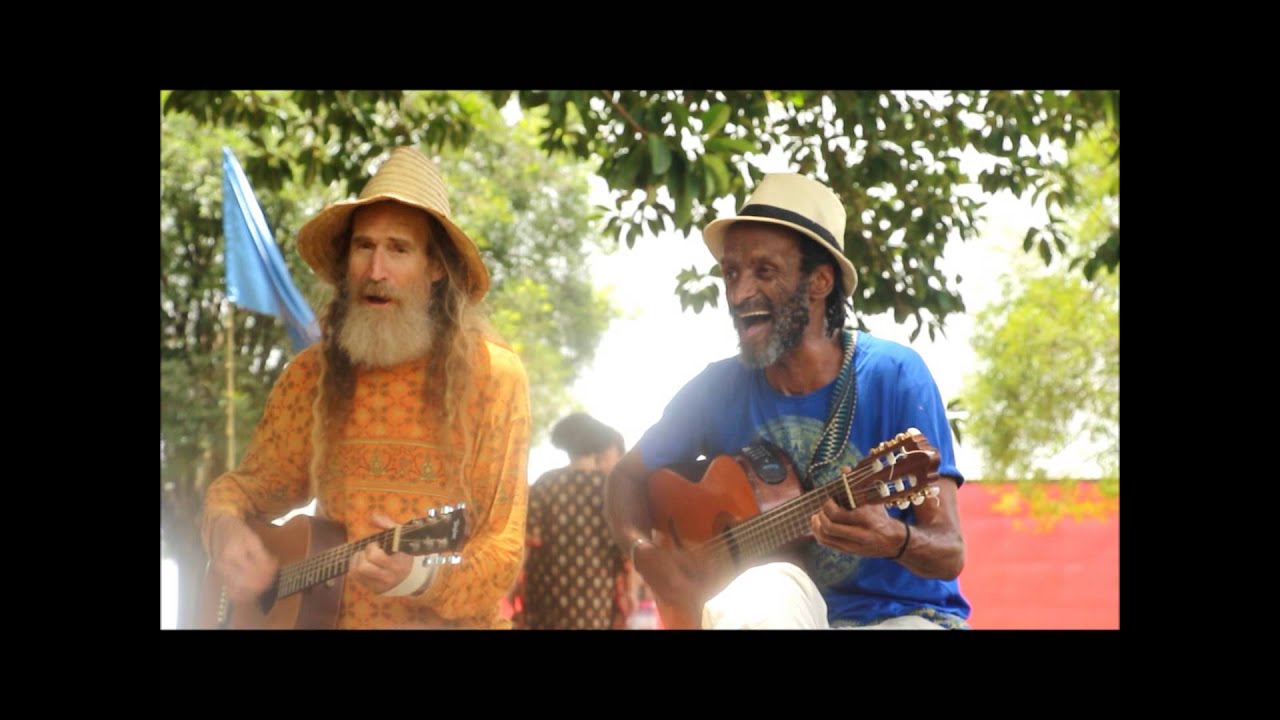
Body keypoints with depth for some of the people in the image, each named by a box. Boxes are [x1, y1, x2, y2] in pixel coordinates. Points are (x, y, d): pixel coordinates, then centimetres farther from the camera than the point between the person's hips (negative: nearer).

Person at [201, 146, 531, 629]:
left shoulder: (492, 376, -6)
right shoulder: (313, 373, 3)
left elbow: (503, 551, -8)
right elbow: (254, 482, 15)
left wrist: (420, 577, -26)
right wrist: (224, 527, -6)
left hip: (449, 620, -4)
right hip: (328, 615, 4)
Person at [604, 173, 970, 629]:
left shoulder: (892, 376, -10)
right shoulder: (721, 389, 0)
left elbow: (950, 554, -12)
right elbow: (628, 476, 15)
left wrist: (894, 539, -35)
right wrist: (644, 552, -7)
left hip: (904, 612, -2)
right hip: (783, 610, 3)